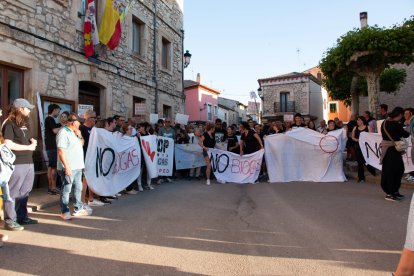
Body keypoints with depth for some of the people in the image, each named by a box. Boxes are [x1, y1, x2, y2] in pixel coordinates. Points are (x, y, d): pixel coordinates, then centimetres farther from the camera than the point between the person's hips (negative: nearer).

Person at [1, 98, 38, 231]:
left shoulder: (25, 124, 18)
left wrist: (33, 141, 6)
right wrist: (28, 147, -11)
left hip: (28, 162, 9)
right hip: (15, 164, -9)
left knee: (24, 192, 15)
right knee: (12, 193, -3)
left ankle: (22, 216, 26)